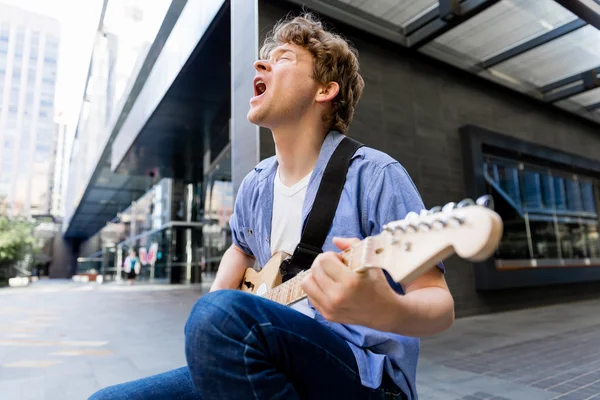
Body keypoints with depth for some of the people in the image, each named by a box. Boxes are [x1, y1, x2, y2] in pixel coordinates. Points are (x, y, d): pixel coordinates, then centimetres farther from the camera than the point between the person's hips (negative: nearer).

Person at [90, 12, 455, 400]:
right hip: (279, 364, 6)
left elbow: (439, 303, -14)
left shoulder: (375, 176, -14)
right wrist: (216, 301, 6)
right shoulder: (255, 185, 6)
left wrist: (387, 311, -37)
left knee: (221, 314, -32)